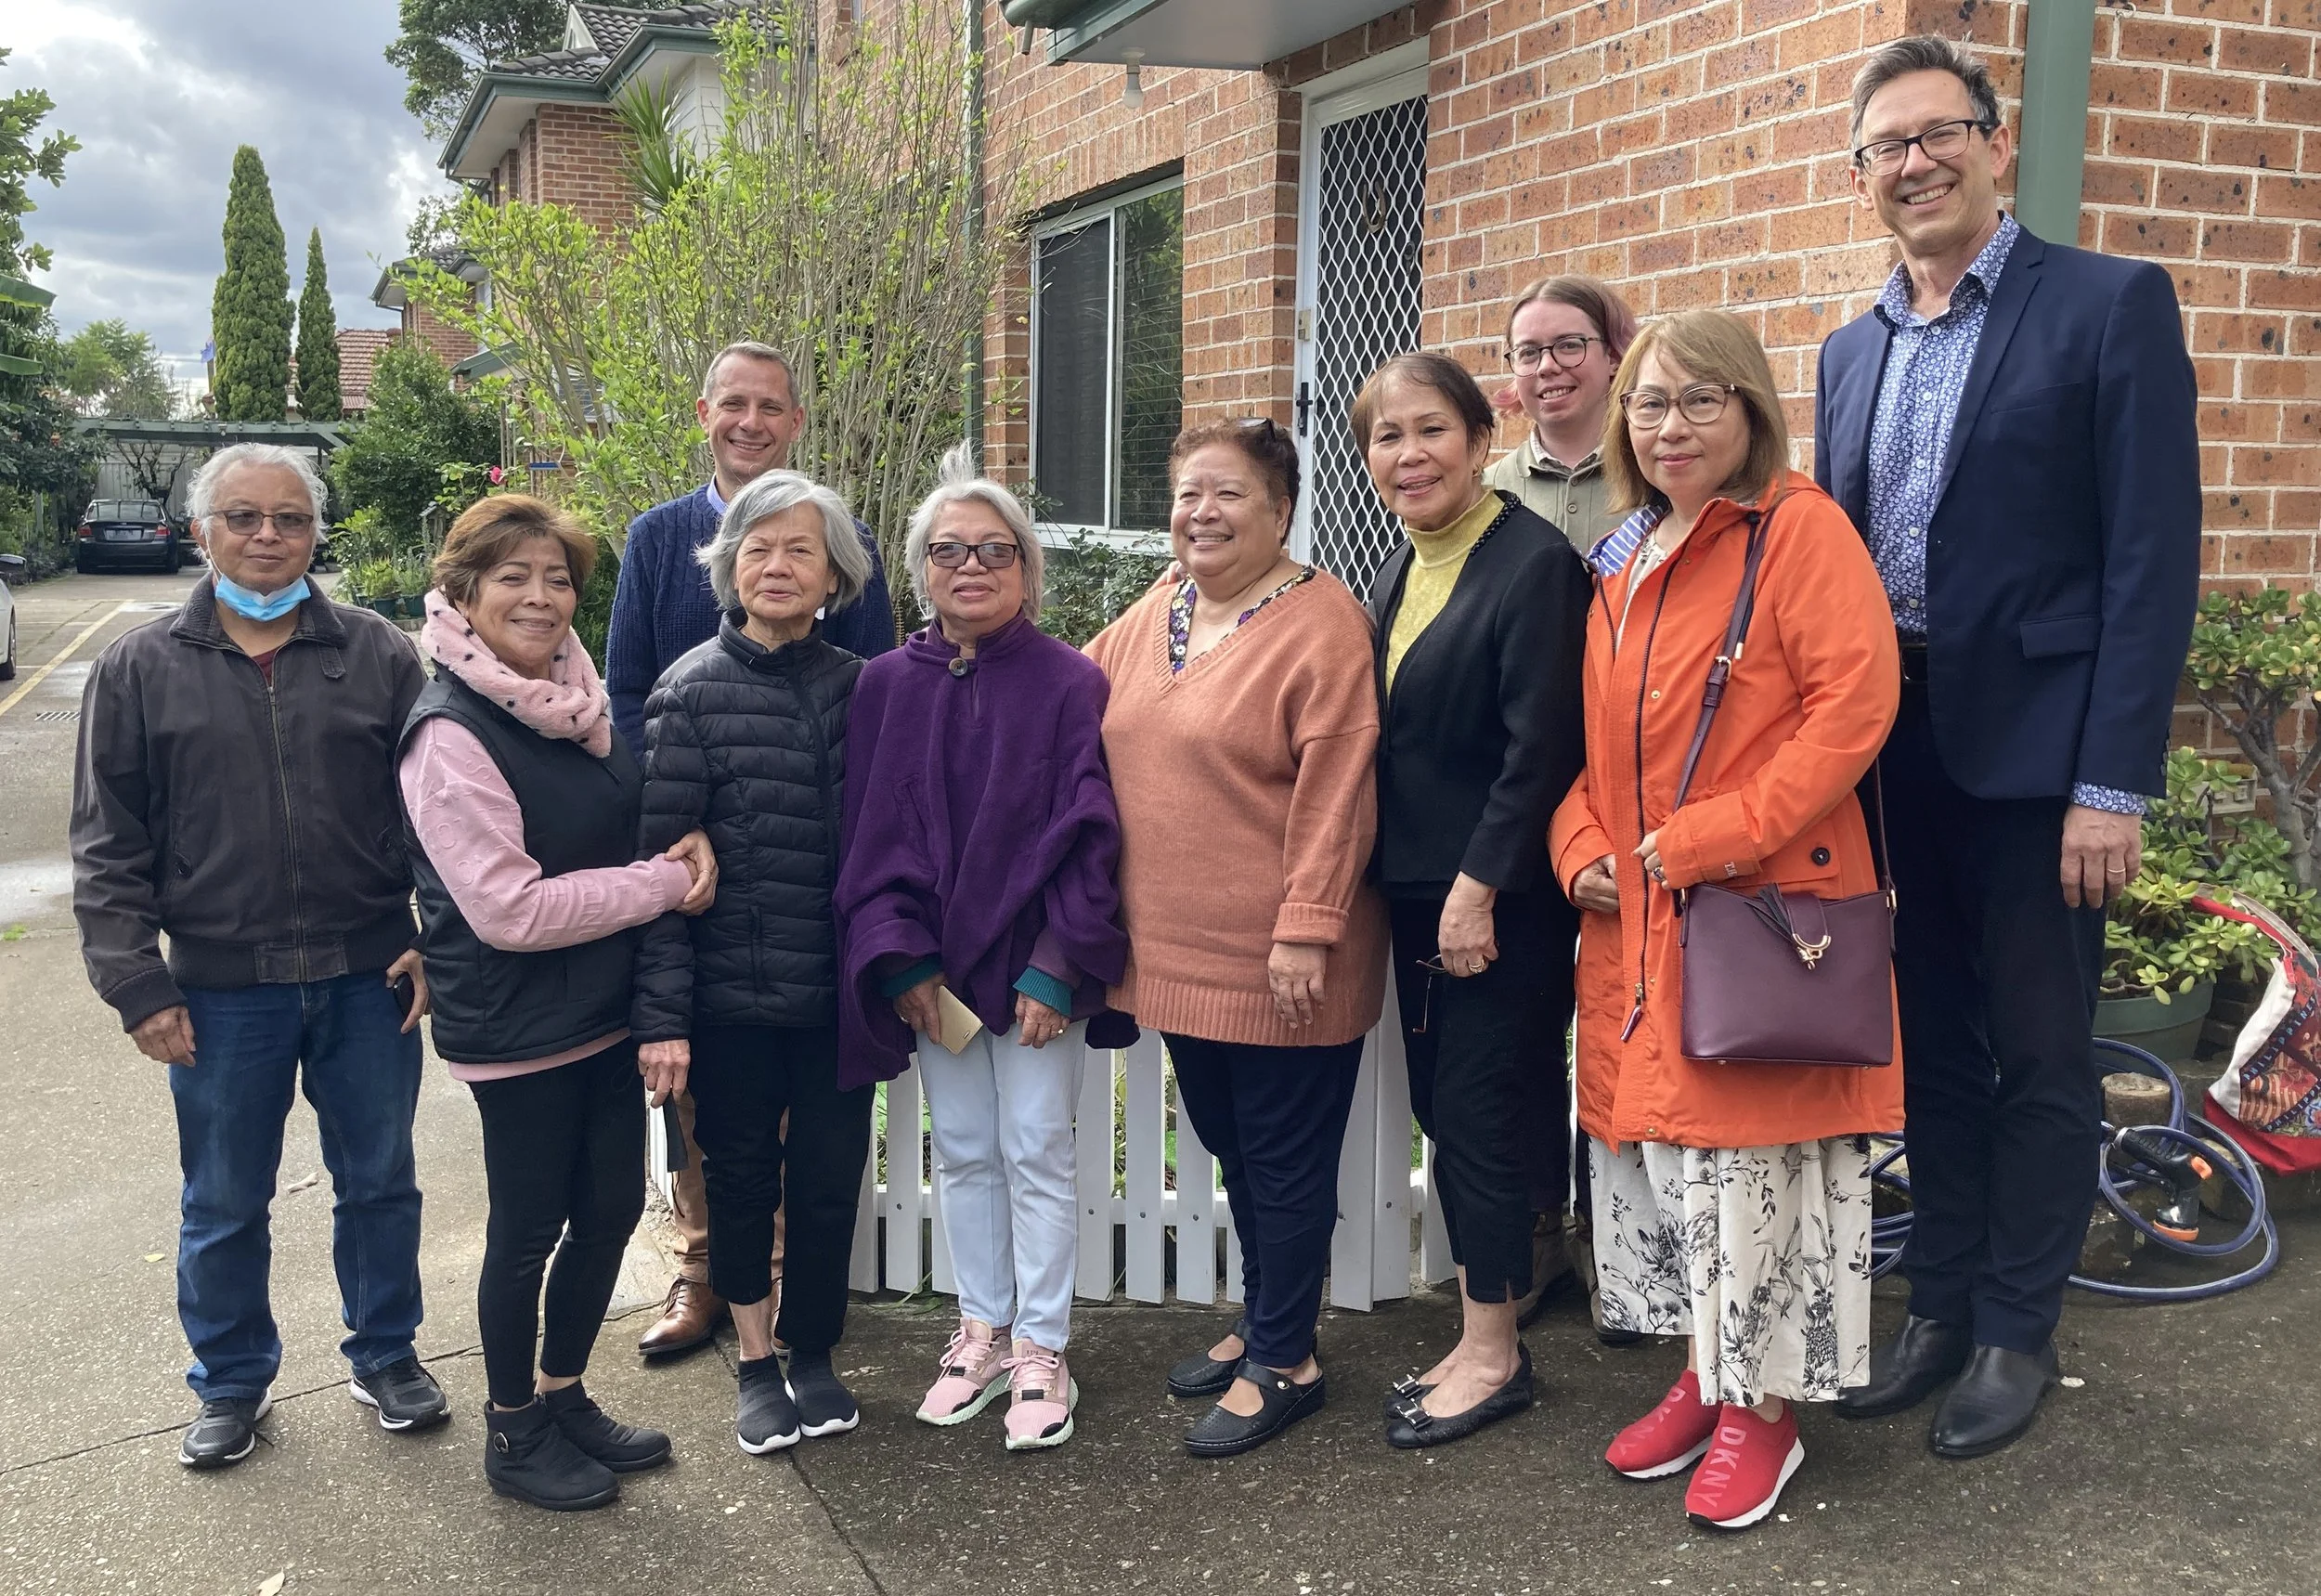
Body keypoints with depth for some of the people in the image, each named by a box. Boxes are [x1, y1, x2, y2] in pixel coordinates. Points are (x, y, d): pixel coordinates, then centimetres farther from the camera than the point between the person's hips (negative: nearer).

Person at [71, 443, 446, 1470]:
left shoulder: (378, 655, 1)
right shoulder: (140, 669, 0)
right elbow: (108, 847, 1)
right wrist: (137, 985, -5)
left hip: (369, 979, 0)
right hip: (219, 993, 0)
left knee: (380, 1182, 14)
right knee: (224, 1206, 13)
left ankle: (386, 1356, 33)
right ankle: (232, 1385, 33)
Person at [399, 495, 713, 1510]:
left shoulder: (577, 697, 5)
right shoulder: (453, 735, -19)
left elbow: (624, 825, 18)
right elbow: (509, 909, -24)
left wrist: (690, 842, -5)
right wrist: (662, 883, -18)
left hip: (605, 1010, 7)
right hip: (515, 1027, -7)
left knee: (610, 1207, 15)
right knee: (529, 1226, 7)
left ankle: (563, 1396, 36)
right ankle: (513, 1433, 28)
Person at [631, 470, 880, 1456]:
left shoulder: (860, 689, 4)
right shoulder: (694, 690, -6)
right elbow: (660, 856, -9)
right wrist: (660, 1009, -14)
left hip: (838, 994, 2)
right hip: (731, 994, -2)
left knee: (828, 1180, 9)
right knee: (740, 1178, 11)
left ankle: (811, 1354, 31)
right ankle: (756, 1364, 31)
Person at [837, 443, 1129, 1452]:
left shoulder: (1070, 682, -7)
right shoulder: (885, 686, 2)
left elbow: (1089, 834, -9)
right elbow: (868, 830, 3)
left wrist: (1059, 967, -14)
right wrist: (900, 959, -6)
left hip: (1034, 962, -3)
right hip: (929, 965, 4)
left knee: (1035, 1152, 3)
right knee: (962, 1151, 14)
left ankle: (1039, 1351, 16)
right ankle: (982, 1332, 28)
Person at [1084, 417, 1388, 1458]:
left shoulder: (1319, 623, -14)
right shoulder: (1152, 616, 8)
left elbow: (1335, 793, -19)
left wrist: (1306, 930, -22)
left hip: (1279, 961, -7)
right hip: (1174, 949, 7)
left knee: (1283, 1155, 6)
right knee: (1229, 1140, 21)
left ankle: (1284, 1361, 22)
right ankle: (1261, 1317, 39)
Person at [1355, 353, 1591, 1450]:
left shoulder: (1535, 564, -14)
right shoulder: (1399, 573, 12)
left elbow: (1539, 749, -18)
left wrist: (1479, 886, -18)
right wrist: (1413, 883, 10)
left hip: (1502, 897, -8)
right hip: (1418, 890, 8)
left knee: (1480, 1111, -1)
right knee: (1442, 1106, 12)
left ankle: (1495, 1353, 13)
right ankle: (1484, 1324, 24)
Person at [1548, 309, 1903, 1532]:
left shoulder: (1798, 528, -8)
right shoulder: (1624, 563, 15)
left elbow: (1855, 703, -17)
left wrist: (1713, 837, -19)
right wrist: (1582, 847, 1)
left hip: (1763, 906, -7)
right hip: (1634, 917, 8)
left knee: (1752, 1158, -1)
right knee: (1652, 1149, 13)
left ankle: (1763, 1412, 16)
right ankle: (1705, 1378, 29)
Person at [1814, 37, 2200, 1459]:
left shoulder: (2111, 305, -6)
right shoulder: (1852, 351, 12)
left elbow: (2154, 558, -11)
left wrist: (2116, 783, -16)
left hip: (2035, 749, -5)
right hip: (1894, 743, 5)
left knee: (2039, 1057, 6)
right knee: (1932, 1044, 14)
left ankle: (2019, 1331, 21)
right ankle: (1943, 1302, 29)